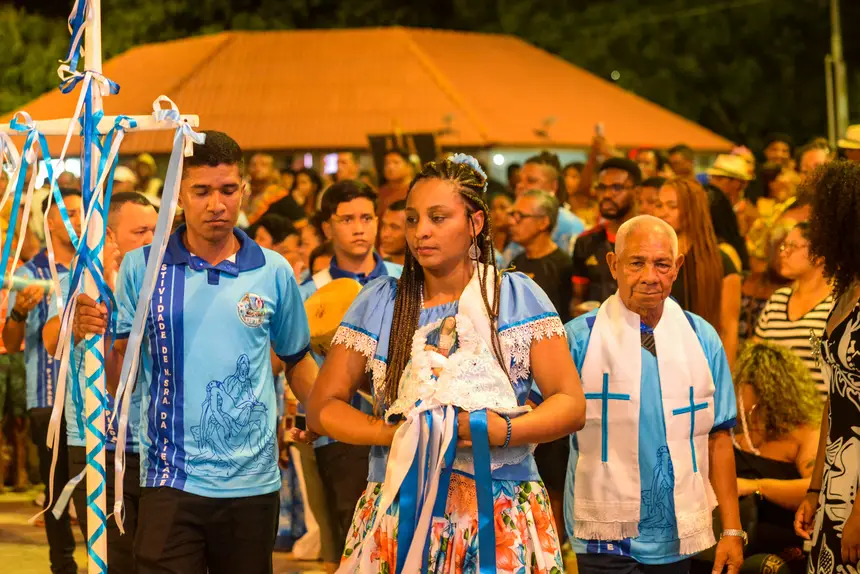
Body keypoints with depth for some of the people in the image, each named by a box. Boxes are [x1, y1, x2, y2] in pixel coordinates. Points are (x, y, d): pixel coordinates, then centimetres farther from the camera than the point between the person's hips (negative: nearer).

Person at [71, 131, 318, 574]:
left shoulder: (273, 272, 3)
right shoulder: (142, 268, 0)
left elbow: (297, 361, 14)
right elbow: (119, 380, 0)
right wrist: (92, 338, -19)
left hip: (253, 483, 2)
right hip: (171, 482, -1)